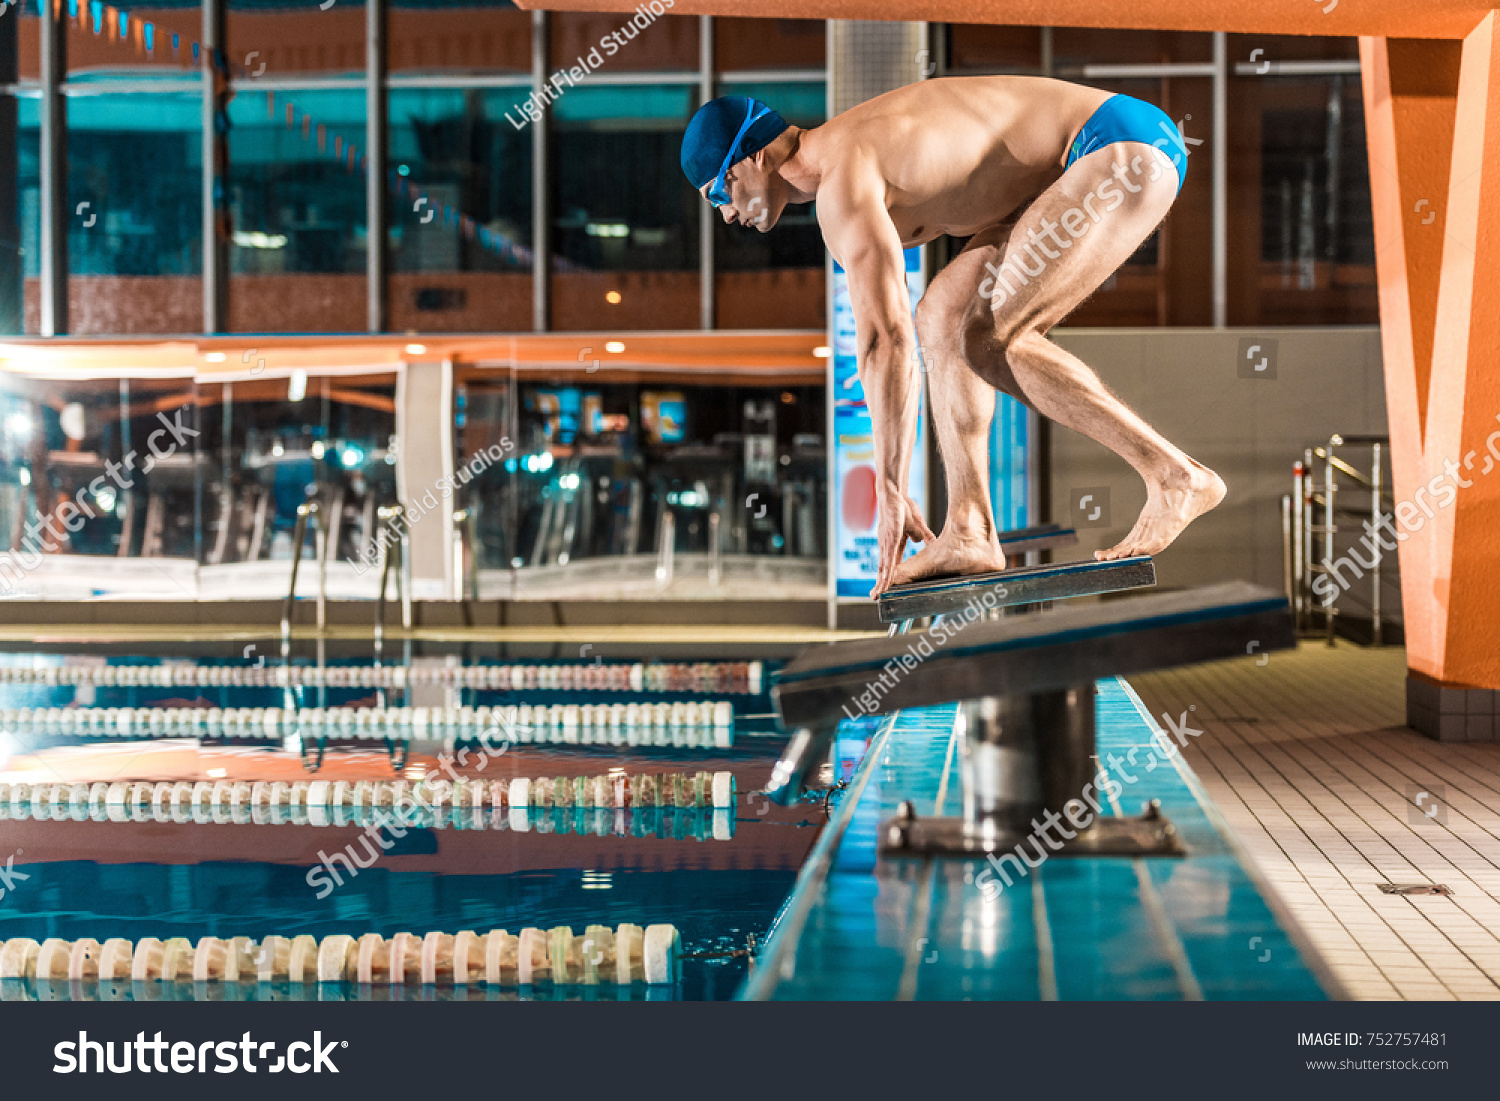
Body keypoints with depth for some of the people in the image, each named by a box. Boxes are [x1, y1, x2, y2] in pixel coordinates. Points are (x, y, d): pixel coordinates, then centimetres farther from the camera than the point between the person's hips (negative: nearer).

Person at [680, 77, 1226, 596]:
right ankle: (969, 530, 1)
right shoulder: (850, 155, 15)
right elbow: (883, 333, 18)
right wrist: (891, 483, 20)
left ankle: (1176, 476, -14)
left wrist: (890, 490, -23)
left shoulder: (843, 183, -17)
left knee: (987, 341, -16)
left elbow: (886, 341, -26)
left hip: (1130, 148, -10)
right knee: (943, 318, 6)